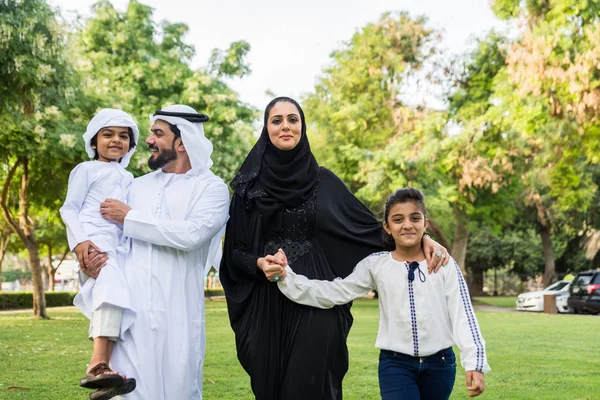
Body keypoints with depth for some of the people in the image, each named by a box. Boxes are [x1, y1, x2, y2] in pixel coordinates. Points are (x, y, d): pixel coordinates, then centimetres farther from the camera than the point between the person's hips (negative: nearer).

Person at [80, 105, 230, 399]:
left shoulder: (211, 187, 1)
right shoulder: (138, 186, 17)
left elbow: (192, 234, -16)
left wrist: (130, 218, -6)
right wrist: (91, 262, -4)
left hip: (177, 314, -3)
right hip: (132, 309, 3)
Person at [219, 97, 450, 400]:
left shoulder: (323, 180, 6)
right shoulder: (249, 184, 5)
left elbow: (368, 225, 5)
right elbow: (234, 249, 6)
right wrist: (258, 263, -15)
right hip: (267, 305, 1)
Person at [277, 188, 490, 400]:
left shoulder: (445, 265, -2)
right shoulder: (375, 265, -1)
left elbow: (462, 314, -3)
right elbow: (334, 293, -3)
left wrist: (474, 363, -11)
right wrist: (286, 278, -14)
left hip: (439, 363, 1)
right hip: (395, 363, -1)